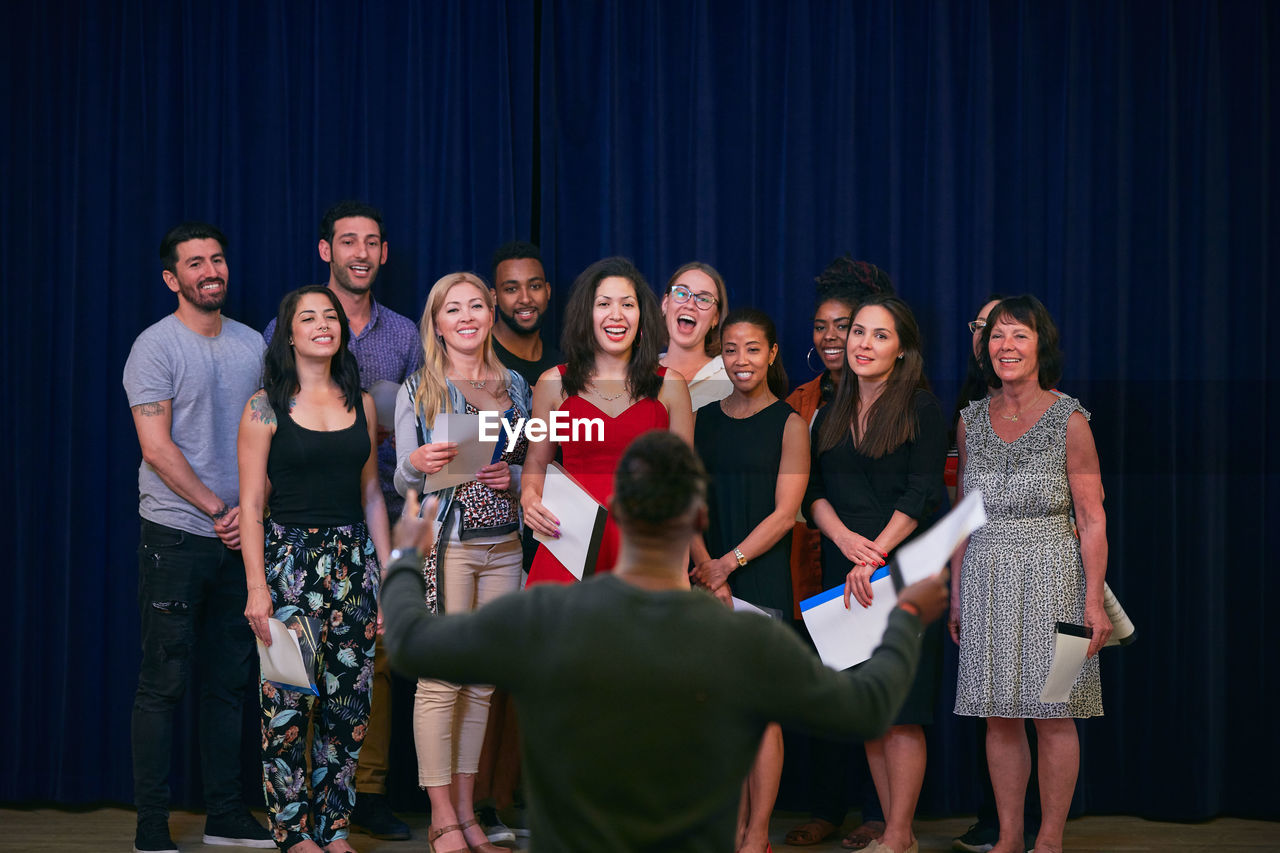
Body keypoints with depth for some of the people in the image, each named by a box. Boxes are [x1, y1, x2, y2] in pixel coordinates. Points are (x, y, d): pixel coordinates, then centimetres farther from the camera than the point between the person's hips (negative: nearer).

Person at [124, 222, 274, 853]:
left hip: (239, 537, 6)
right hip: (175, 534, -5)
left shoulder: (251, 345, 12)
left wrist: (251, 506, -2)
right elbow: (157, 447, -11)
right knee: (164, 681, -3)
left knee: (229, 678, 9)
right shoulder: (156, 346, -5)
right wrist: (216, 508, -10)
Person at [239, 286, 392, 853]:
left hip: (352, 561, 4)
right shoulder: (266, 407, -2)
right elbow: (251, 504, -4)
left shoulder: (360, 404, 11)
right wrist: (257, 588, -11)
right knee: (289, 704, -6)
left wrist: (386, 573, 11)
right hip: (290, 558, -4)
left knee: (349, 703, 3)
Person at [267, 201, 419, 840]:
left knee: (375, 653, 3)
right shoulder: (288, 327, 4)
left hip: (380, 512, 3)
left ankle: (368, 789, 9)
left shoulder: (404, 334, 14)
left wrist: (388, 430, -1)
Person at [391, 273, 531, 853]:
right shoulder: (419, 390, 2)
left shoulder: (514, 386, 13)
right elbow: (403, 481, 2)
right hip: (445, 544, -4)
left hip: (503, 546, 4)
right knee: (441, 680, -8)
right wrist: (418, 464, -20)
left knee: (482, 680, 6)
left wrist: (511, 477, -5)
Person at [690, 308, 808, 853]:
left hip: (764, 578, -4)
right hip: (710, 579, 4)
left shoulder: (788, 424, 0)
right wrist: (706, 567, -7)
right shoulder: (704, 420, 11)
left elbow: (784, 512, -6)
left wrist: (730, 562, -12)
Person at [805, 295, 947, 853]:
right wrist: (845, 538, -10)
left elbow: (922, 495, -9)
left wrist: (875, 554, -17)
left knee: (901, 707, -6)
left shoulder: (921, 409, -1)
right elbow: (813, 492, 8)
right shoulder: (831, 414, 15)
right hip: (842, 573, 6)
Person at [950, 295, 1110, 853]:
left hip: (1051, 576, -4)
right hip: (986, 578, 4)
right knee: (999, 717, 6)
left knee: (1053, 716, 0)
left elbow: (1092, 519, -7)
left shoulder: (1069, 421, -6)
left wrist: (1095, 602, -12)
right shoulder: (971, 421, 7)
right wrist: (956, 593, 11)